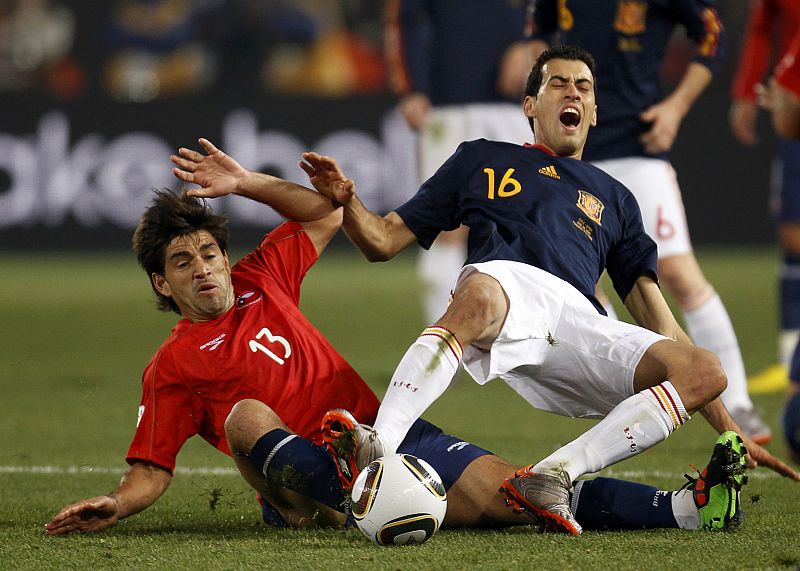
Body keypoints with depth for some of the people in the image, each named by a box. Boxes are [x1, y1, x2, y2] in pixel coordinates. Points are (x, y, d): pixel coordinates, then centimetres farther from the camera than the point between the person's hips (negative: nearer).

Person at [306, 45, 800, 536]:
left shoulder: (615, 199, 37)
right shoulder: (482, 161, 32)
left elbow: (659, 323, 32)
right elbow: (383, 241, 29)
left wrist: (732, 434, 24)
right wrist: (347, 202, 3)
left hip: (580, 323, 3)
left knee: (706, 371, -23)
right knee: (479, 296, -41)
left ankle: (553, 476, -35)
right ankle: (379, 447, -57)